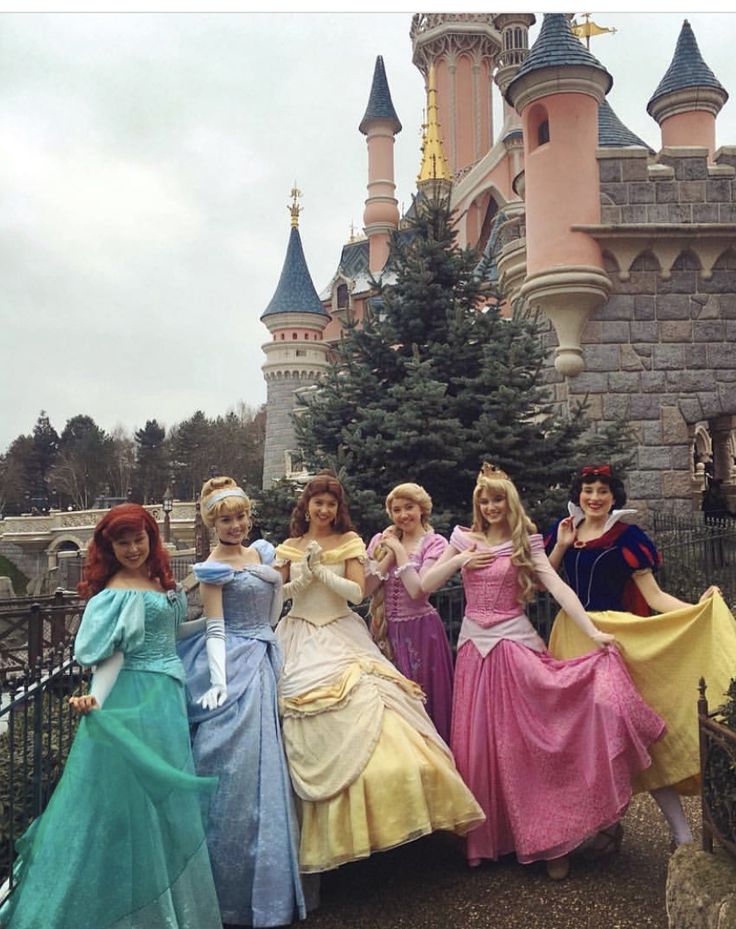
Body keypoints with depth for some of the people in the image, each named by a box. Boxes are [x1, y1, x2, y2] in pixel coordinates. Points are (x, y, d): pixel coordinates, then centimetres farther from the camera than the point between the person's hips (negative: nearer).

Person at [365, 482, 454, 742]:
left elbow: (417, 590, -18)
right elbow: (366, 587, -3)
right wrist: (389, 555, -9)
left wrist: (400, 550, -12)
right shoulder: (381, 541, 7)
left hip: (420, 630, -4)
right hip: (387, 631, 4)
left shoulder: (434, 543, -5)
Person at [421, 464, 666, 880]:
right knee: (478, 746, 6)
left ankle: (550, 840, 8)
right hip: (474, 647, 3)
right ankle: (488, 836, 22)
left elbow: (558, 587, -10)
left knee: (525, 741, -4)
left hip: (516, 645, -3)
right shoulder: (464, 539, 7)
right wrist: (459, 560, -7)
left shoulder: (526, 542, 0)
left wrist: (593, 632, -19)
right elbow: (426, 585, 6)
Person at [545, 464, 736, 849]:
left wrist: (697, 607, -24)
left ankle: (682, 834, 1)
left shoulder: (627, 536, -5)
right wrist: (561, 545, -6)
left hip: (612, 637, -4)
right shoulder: (563, 529, 8)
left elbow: (653, 595, -9)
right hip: (571, 636, 5)